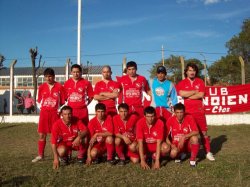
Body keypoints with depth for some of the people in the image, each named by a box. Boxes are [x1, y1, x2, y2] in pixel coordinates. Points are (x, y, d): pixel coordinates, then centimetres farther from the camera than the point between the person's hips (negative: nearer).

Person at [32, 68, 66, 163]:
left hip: (55, 112, -3)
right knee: (42, 134, 6)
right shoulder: (42, 87, 5)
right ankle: (40, 155, 16)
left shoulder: (59, 87, -3)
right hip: (44, 112, 3)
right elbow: (39, 100, 15)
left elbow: (62, 101, 1)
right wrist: (44, 107, 4)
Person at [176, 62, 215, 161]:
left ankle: (208, 152, 14)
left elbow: (201, 95, -8)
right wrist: (195, 91, -8)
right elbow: (181, 94, -16)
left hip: (199, 111, 1)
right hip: (187, 112, -1)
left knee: (203, 132, 5)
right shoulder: (182, 83, 3)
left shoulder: (200, 82, 6)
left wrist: (187, 96, -8)